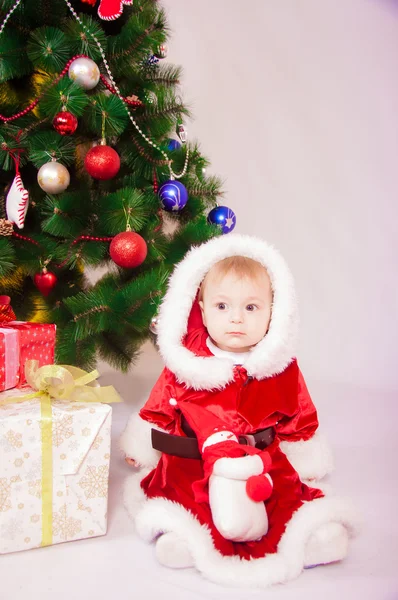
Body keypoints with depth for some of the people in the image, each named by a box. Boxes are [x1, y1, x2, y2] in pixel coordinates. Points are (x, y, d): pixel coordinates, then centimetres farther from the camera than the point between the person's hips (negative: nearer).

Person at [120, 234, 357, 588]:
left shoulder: (282, 370, -3)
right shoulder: (185, 364, -4)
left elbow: (300, 422, 9)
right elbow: (158, 410, 9)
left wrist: (307, 463, 15)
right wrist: (141, 449, 18)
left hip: (265, 464, 1)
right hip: (191, 465, 0)